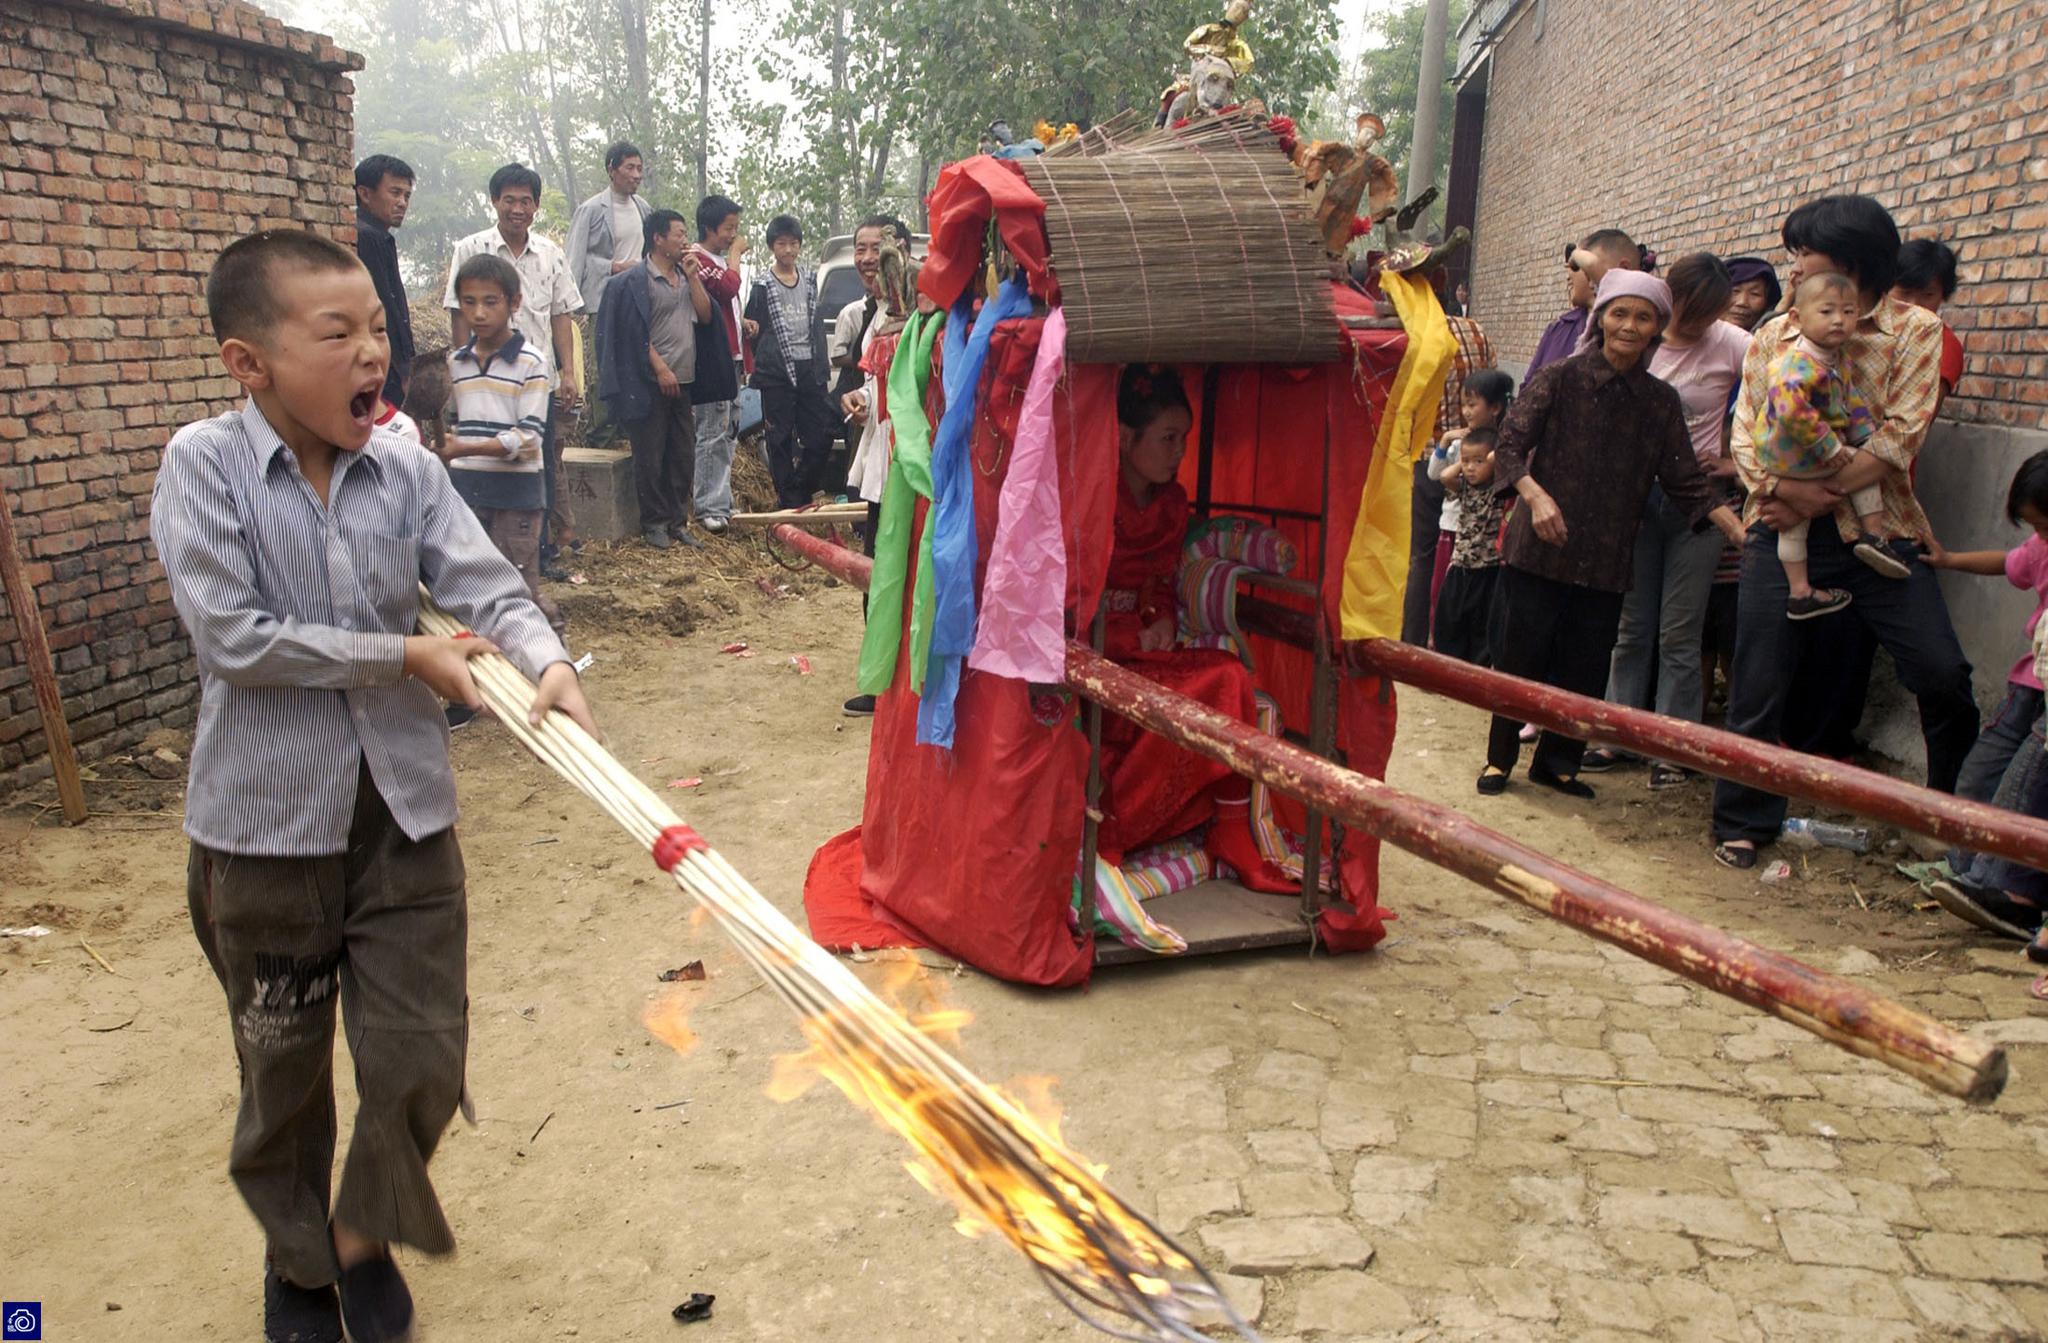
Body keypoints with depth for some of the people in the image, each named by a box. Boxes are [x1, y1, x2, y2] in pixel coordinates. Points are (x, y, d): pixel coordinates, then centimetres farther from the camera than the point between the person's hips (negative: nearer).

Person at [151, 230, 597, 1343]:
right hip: (265, 823, -2)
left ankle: (366, 1233, 40)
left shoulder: (407, 469, -2)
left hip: (407, 813, 3)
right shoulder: (203, 464, -12)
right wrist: (407, 655, -16)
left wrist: (547, 663, -30)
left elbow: (487, 588, -9)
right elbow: (231, 638, -19)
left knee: (421, 1060, 9)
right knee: (284, 1067, 17)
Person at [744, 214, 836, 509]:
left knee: (820, 435, 3)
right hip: (777, 374, -4)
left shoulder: (810, 279, 13)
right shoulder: (763, 286, -1)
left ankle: (800, 492, 19)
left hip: (810, 369, 4)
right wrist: (764, 361, -4)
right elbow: (752, 330, 1)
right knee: (781, 440, 0)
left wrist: (822, 362, 11)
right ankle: (789, 501, 8)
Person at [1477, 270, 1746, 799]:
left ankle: (1556, 762, 26)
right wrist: (1535, 494, -27)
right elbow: (1509, 446, -9)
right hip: (1538, 551, -3)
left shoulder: (1661, 401, 7)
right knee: (1523, 657, 3)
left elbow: (1686, 483, 6)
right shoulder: (1557, 379, -3)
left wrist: (1744, 533, -5)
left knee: (1586, 668, 9)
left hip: (1607, 561, 4)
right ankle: (1499, 757, 20)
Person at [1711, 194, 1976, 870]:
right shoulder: (1774, 336, 9)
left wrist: (1819, 494, -18)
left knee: (1942, 675, -5)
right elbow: (1744, 435, 2)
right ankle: (1743, 823, 16)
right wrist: (1783, 486, -17)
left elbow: (1900, 438, -9)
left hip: (1879, 530, -1)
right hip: (1782, 529, 2)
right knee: (1759, 684, 2)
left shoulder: (1915, 330, 1)